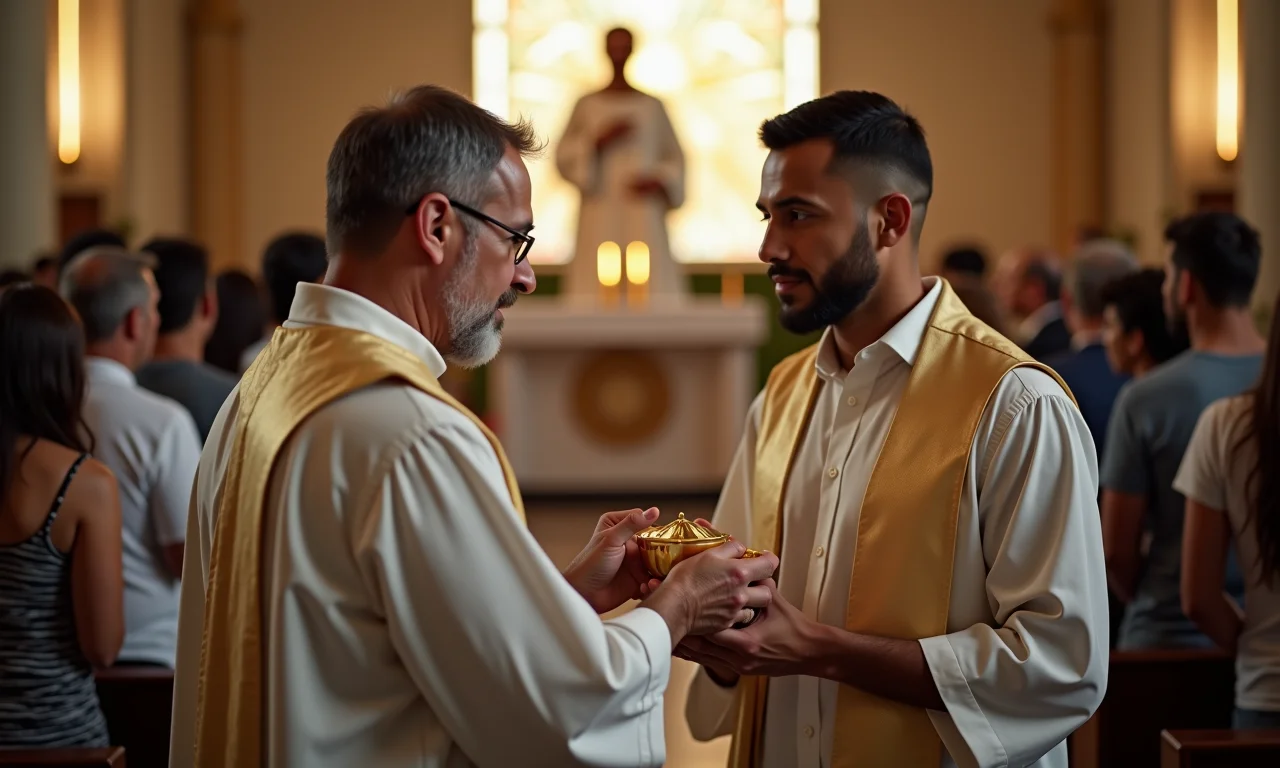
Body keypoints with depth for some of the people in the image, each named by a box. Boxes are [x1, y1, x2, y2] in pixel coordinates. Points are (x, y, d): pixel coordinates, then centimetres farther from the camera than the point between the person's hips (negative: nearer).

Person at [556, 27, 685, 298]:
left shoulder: (652, 106, 9)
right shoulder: (587, 105, 8)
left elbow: (675, 158, 11)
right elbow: (563, 157, 4)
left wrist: (660, 181, -7)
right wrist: (598, 142, -10)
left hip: (643, 217, 0)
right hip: (600, 217, 0)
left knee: (651, 289, -9)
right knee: (596, 290, -8)